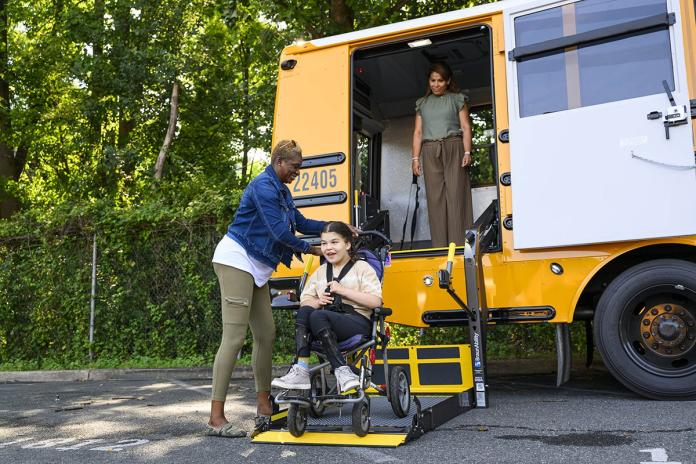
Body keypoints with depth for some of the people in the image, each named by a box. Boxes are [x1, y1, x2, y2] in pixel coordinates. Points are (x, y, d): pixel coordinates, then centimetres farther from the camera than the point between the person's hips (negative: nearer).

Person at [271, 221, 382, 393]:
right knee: (304, 311, -25)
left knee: (317, 316, -31)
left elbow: (375, 301, -5)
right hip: (327, 325, 5)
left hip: (356, 321, -5)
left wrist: (343, 290, -9)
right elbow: (305, 300, 19)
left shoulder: (362, 267, 7)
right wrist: (317, 302, -4)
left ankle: (342, 372, -30)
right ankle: (301, 369, -32)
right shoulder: (320, 272, 23)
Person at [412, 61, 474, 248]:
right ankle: (440, 246, -4)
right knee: (435, 197, -4)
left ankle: (460, 244, -9)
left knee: (456, 195, -9)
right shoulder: (422, 103, 19)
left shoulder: (457, 99, 12)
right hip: (430, 151, 2)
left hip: (453, 148, -2)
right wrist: (415, 157, 4)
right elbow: (418, 132, 14)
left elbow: (466, 127, 4)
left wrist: (467, 152, -8)